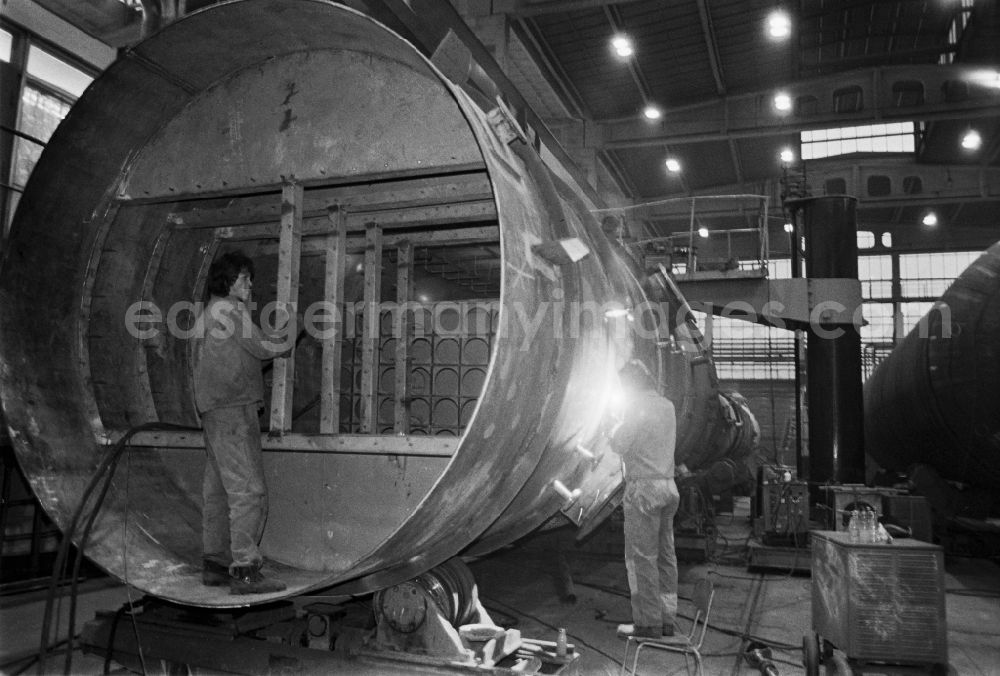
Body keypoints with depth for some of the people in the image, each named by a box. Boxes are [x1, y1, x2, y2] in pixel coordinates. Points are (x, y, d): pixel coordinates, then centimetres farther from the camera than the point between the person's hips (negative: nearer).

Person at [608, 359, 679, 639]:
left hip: (643, 488, -8)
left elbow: (619, 445, -13)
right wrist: (625, 424, 18)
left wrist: (618, 425, 5)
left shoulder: (638, 407, -12)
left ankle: (648, 623, 2)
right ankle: (667, 619, 19)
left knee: (641, 557, -2)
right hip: (668, 486, 8)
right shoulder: (668, 406, 11)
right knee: (665, 555, 12)